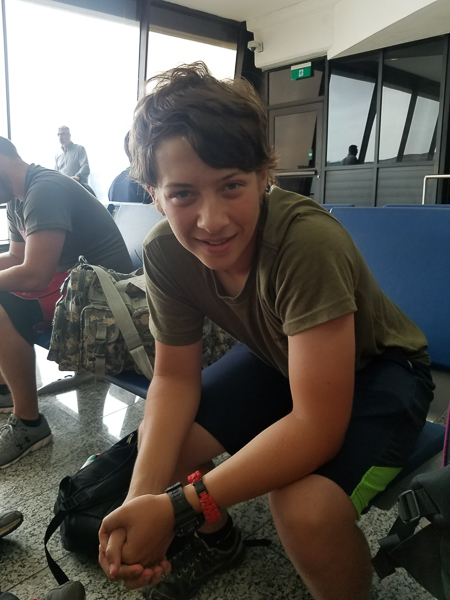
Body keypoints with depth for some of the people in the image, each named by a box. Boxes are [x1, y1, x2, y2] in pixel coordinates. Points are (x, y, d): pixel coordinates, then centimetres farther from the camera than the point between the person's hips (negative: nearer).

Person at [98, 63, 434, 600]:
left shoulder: (308, 241, -36)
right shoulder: (164, 253, -19)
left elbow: (318, 425, -35)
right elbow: (175, 377, -11)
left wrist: (176, 508, -35)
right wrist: (143, 495, -26)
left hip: (375, 369, -4)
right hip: (278, 359, 5)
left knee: (303, 506, -31)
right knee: (156, 441, -8)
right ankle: (219, 539, 26)